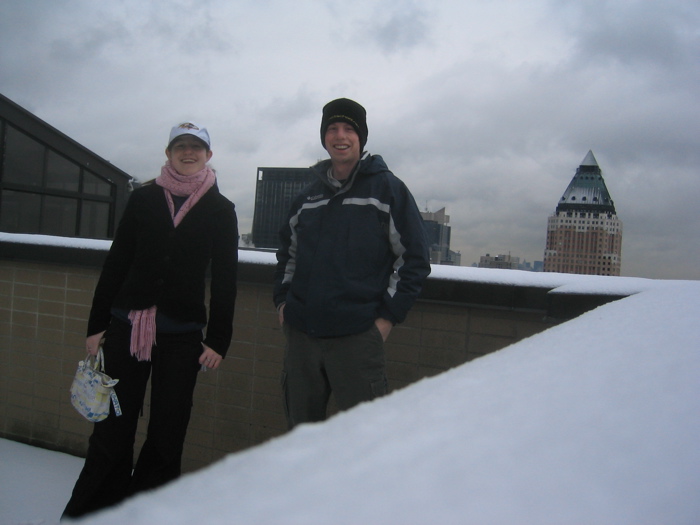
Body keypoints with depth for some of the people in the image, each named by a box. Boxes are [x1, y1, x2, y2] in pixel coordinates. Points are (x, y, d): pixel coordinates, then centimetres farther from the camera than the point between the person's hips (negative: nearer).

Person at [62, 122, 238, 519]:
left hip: (182, 336, -1)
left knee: (166, 437, 4)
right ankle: (91, 513, 19)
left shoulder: (220, 210, 4)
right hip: (126, 326, 1)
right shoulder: (143, 199, 8)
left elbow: (225, 279, 3)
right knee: (112, 431, 4)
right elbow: (116, 263, 9)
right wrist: (97, 324, 6)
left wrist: (219, 340, -2)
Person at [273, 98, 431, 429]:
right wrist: (282, 301, 13)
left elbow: (414, 258, -3)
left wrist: (388, 315, -9)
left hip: (357, 337, -5)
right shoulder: (307, 197, 15)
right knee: (300, 427, 15)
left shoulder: (388, 189, 0)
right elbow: (288, 252, 27)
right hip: (301, 333, 5)